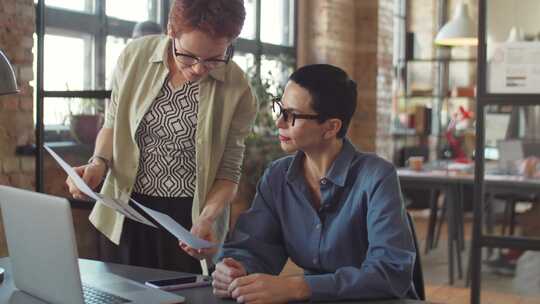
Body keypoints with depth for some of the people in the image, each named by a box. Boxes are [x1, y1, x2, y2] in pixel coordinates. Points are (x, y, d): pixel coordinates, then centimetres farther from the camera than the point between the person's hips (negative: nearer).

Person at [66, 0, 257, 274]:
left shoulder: (236, 90, -14)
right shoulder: (135, 56, -9)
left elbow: (228, 171, -8)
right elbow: (113, 124, 5)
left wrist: (206, 219, -23)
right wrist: (99, 164, -13)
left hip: (191, 219, -2)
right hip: (128, 209, 2)